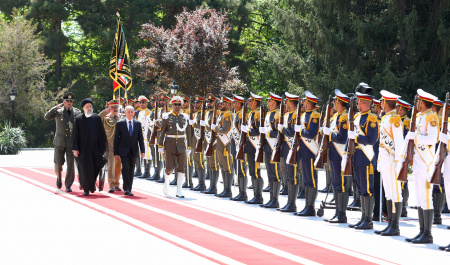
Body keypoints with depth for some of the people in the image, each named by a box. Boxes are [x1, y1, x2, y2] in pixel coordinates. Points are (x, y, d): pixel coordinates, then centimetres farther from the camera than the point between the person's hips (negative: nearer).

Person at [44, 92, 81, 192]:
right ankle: (59, 178, 32)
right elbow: (47, 117, -8)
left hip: (72, 142, 0)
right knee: (58, 163, 2)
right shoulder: (58, 112, 4)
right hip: (60, 142, 0)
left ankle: (68, 185, 4)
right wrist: (56, 108, -14)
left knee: (71, 164, -4)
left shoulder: (77, 112, 6)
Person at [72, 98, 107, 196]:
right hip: (83, 148, -1)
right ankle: (86, 188, 11)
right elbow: (75, 135, 1)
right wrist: (75, 148, -5)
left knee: (96, 167, -4)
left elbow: (101, 133, 8)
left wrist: (103, 147, 4)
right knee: (85, 169, -1)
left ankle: (92, 184, 20)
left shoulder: (97, 118, 7)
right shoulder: (78, 119, 2)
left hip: (95, 148, 1)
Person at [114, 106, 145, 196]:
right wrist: (116, 152, -5)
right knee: (125, 167, -16)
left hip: (133, 150, 3)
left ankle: (129, 190, 12)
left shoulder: (138, 123, 7)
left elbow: (140, 138, 7)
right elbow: (116, 138, 0)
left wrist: (142, 151, -3)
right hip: (123, 150, -3)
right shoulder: (120, 123, -1)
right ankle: (126, 188, -12)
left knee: (131, 169, 5)